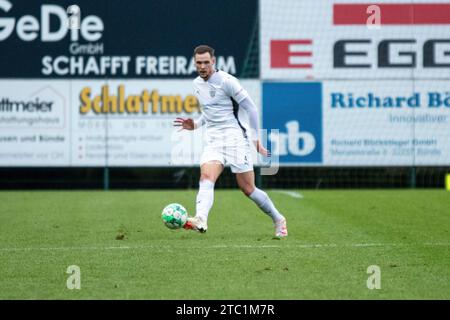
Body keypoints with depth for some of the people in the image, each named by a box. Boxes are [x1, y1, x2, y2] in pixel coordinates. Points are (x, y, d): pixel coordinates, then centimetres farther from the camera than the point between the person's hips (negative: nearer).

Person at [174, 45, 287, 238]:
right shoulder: (197, 84, 12)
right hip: (213, 140, 5)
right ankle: (200, 220, -43)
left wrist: (255, 139, -7)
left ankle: (278, 220, 21)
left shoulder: (226, 81, -10)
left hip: (235, 138, -5)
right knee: (206, 176, -23)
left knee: (248, 189, -1)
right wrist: (195, 125, 9)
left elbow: (251, 109, -6)